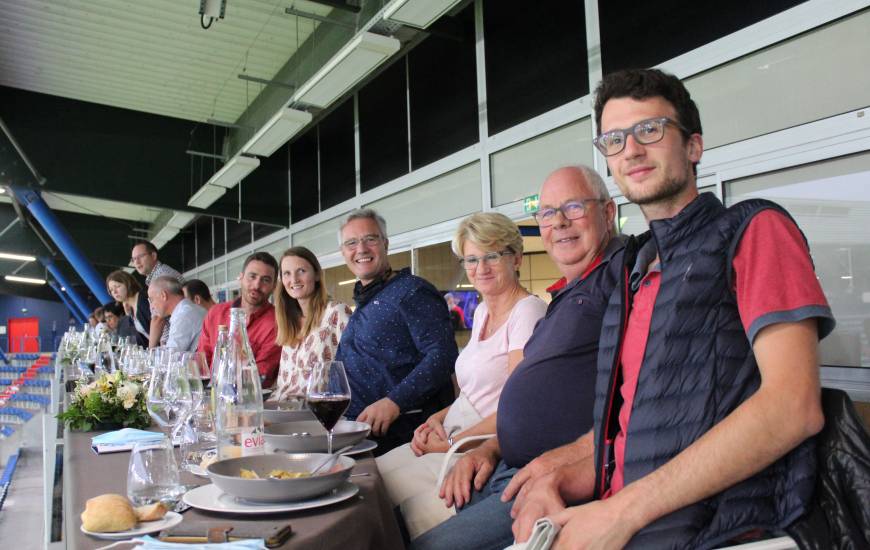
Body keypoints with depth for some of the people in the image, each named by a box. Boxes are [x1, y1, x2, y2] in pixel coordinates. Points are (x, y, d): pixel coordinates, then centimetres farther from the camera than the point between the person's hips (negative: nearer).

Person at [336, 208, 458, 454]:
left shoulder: (411, 292, -9)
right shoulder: (362, 301, 20)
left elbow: (442, 355, -21)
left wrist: (395, 402, -26)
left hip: (402, 432, -8)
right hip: (358, 430, 8)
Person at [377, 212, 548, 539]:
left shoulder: (528, 311, -13)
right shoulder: (482, 312, 14)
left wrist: (451, 443, -12)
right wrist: (437, 418, 3)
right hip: (454, 439, 8)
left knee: (386, 481, -21)